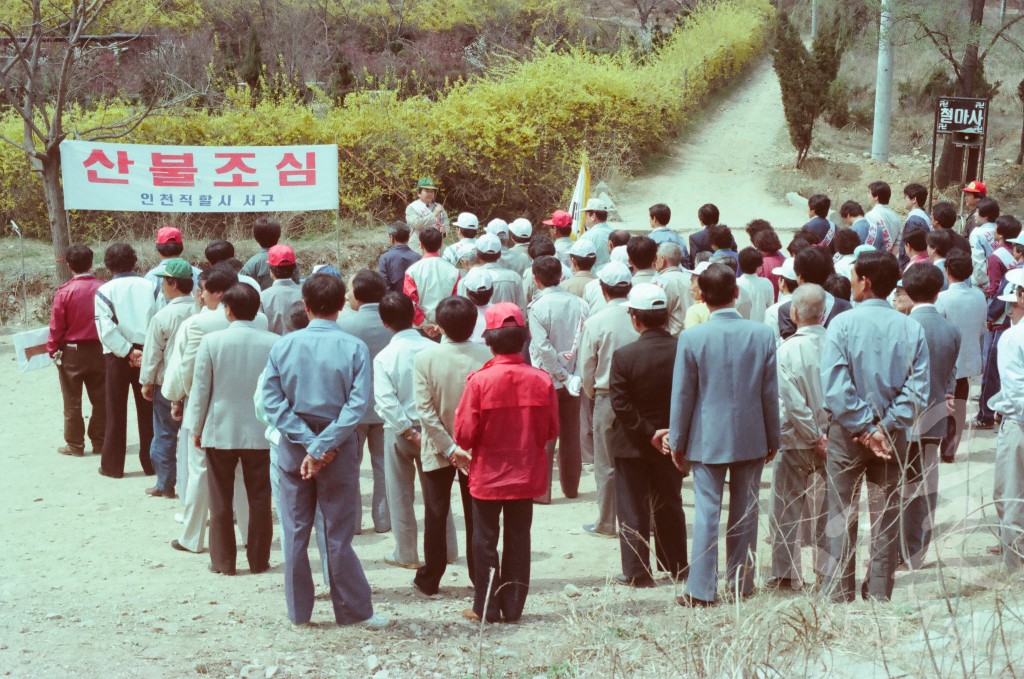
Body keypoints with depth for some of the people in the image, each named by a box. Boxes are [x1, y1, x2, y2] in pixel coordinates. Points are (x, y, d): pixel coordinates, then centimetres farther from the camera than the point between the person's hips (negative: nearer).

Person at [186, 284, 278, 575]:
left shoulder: (211, 341, -9)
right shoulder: (274, 343, -7)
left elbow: (200, 389, -4)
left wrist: (197, 428, 8)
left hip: (220, 431, 0)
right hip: (261, 432, 1)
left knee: (221, 499, 10)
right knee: (259, 499, 9)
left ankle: (223, 560, 14)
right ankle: (258, 559, 14)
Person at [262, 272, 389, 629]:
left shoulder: (284, 345, -4)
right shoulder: (354, 348, -9)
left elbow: (271, 399, -9)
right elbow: (357, 405, -16)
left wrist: (307, 442, -12)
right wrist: (323, 447, -16)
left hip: (293, 450, 2)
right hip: (339, 451, -2)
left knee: (295, 532, 11)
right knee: (338, 534, 6)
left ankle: (298, 610, 17)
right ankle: (354, 610, 12)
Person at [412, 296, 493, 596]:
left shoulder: (425, 358, -16)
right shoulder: (485, 356, -15)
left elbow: (425, 409, -18)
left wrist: (449, 447, -14)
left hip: (437, 450, -1)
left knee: (435, 515, 12)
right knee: (476, 514, 13)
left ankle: (429, 579, 19)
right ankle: (480, 577, 21)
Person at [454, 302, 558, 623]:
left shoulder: (479, 381, -17)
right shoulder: (541, 380, -9)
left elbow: (465, 434, -13)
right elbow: (552, 431, 1)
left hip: (488, 475, -2)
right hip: (527, 474, 3)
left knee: (485, 540, 9)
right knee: (518, 539, 12)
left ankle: (486, 607, 13)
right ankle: (513, 606, 17)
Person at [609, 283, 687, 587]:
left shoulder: (624, 356, -19)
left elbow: (620, 403, -20)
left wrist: (648, 434, -14)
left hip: (633, 446, -3)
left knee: (633, 509, 8)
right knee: (669, 505, 18)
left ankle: (637, 571, 11)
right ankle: (676, 565, 27)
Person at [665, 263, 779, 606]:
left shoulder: (692, 338, -11)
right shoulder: (762, 334, -6)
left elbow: (682, 395, -5)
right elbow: (770, 393, 1)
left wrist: (677, 442, 6)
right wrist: (772, 439, 12)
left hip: (707, 439, -2)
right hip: (752, 438, 2)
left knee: (706, 511, 1)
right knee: (745, 512, 11)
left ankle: (701, 588, 0)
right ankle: (742, 583, 20)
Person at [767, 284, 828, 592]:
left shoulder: (787, 350, -16)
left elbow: (793, 402, -19)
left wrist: (814, 437, -9)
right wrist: (825, 435, 2)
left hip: (796, 441, -3)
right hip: (831, 437, 3)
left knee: (787, 509, 8)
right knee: (826, 507, 13)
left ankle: (786, 574, 13)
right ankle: (828, 569, 17)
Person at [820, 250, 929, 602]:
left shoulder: (843, 323, -12)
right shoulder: (912, 329, -4)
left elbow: (834, 387, -19)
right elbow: (918, 389, -10)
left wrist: (864, 427, -13)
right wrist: (885, 426, -9)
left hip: (848, 431, -2)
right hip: (893, 435, 2)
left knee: (842, 516, 7)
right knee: (888, 515, 12)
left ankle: (839, 595, 11)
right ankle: (879, 593, 18)